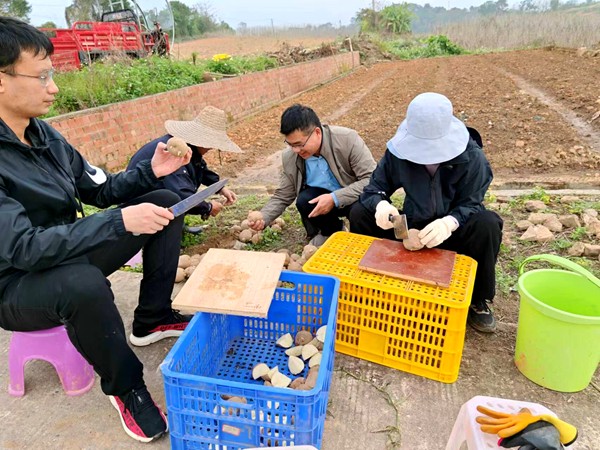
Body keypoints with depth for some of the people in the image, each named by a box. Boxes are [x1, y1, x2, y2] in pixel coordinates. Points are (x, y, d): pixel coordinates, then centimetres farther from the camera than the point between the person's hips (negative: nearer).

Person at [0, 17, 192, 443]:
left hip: (66, 254, 8)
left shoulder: (44, 134, -1)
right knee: (84, 284, -43)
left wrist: (150, 171, -11)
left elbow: (100, 190, 6)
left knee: (165, 202, 0)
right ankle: (124, 386, -12)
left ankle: (152, 319, 7)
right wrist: (120, 222, -36)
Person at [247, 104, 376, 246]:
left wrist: (335, 198, -36)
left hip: (359, 197, -3)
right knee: (303, 201, -27)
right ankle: (332, 231, 4)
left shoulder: (348, 140, -25)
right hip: (322, 196, 4)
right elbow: (282, 196, -2)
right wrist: (263, 218, -21)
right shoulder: (289, 157, -13)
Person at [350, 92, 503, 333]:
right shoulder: (399, 150, -14)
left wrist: (449, 222, -43)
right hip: (411, 228, 2)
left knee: (487, 224, -34)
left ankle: (478, 300, -8)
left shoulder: (472, 158, -19)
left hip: (451, 230, -1)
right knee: (360, 213, -19)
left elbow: (470, 204, -19)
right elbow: (374, 187, -10)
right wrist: (380, 204, -36)